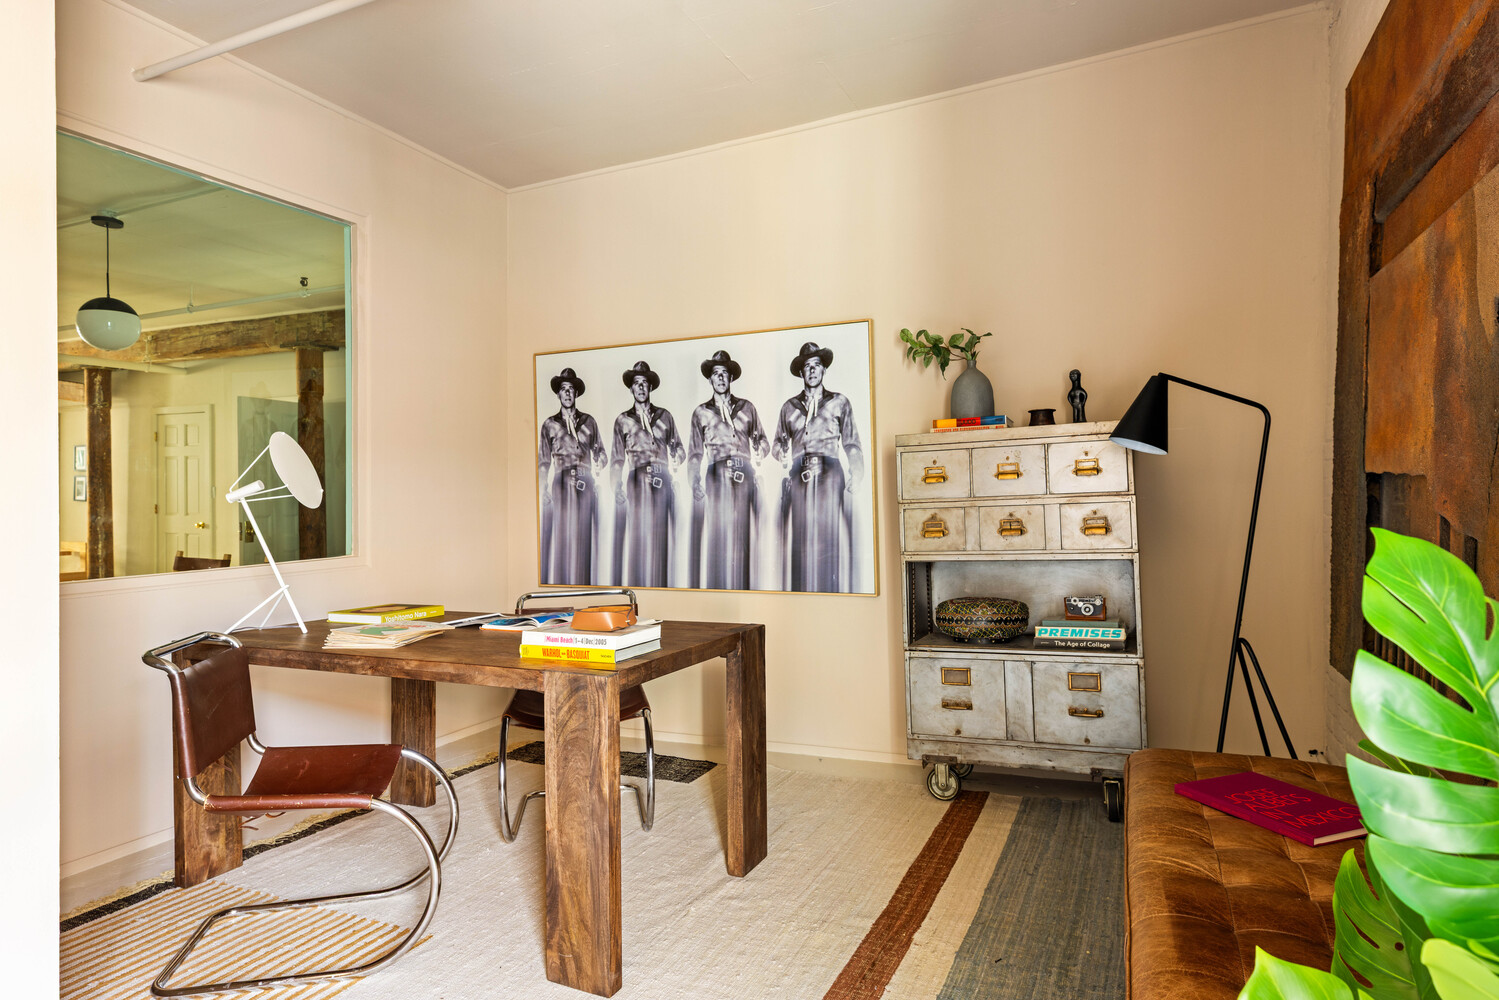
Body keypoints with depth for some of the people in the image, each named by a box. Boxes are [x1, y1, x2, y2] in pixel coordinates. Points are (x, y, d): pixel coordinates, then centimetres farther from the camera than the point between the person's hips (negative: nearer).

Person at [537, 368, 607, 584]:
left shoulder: (589, 422, 12)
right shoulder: (549, 424, 10)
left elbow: (599, 451, 14)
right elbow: (543, 461, 9)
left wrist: (600, 463, -7)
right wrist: (544, 489, 0)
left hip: (585, 484, 0)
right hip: (561, 483, 0)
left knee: (583, 536, -2)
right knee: (559, 535, -4)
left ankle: (583, 581, 3)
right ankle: (558, 581, 1)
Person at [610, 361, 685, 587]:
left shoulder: (664, 416, 13)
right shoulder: (623, 420, 11)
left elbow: (677, 446, 16)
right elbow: (617, 458, 9)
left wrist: (677, 457, -5)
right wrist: (617, 487, -1)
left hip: (662, 481, 1)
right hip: (637, 481, -1)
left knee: (661, 536, -1)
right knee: (635, 535, -5)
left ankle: (661, 584, 4)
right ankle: (634, 584, 0)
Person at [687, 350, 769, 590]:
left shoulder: (747, 407, 14)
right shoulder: (701, 412, 13)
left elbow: (762, 440, 16)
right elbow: (694, 453, 10)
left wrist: (760, 449, -6)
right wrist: (694, 482, -3)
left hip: (745, 476, 1)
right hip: (717, 477, -1)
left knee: (745, 532, -3)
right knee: (717, 534, -6)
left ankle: (745, 586, 2)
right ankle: (717, 586, -3)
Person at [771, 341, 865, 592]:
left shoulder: (839, 402, 13)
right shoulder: (789, 406, 17)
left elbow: (852, 443, 7)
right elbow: (778, 442, 19)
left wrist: (856, 476, -6)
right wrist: (783, 455, -5)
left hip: (829, 473, -1)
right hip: (798, 476, 2)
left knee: (830, 535, -8)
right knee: (799, 537, -5)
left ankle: (831, 593, -5)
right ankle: (800, 589, -3)